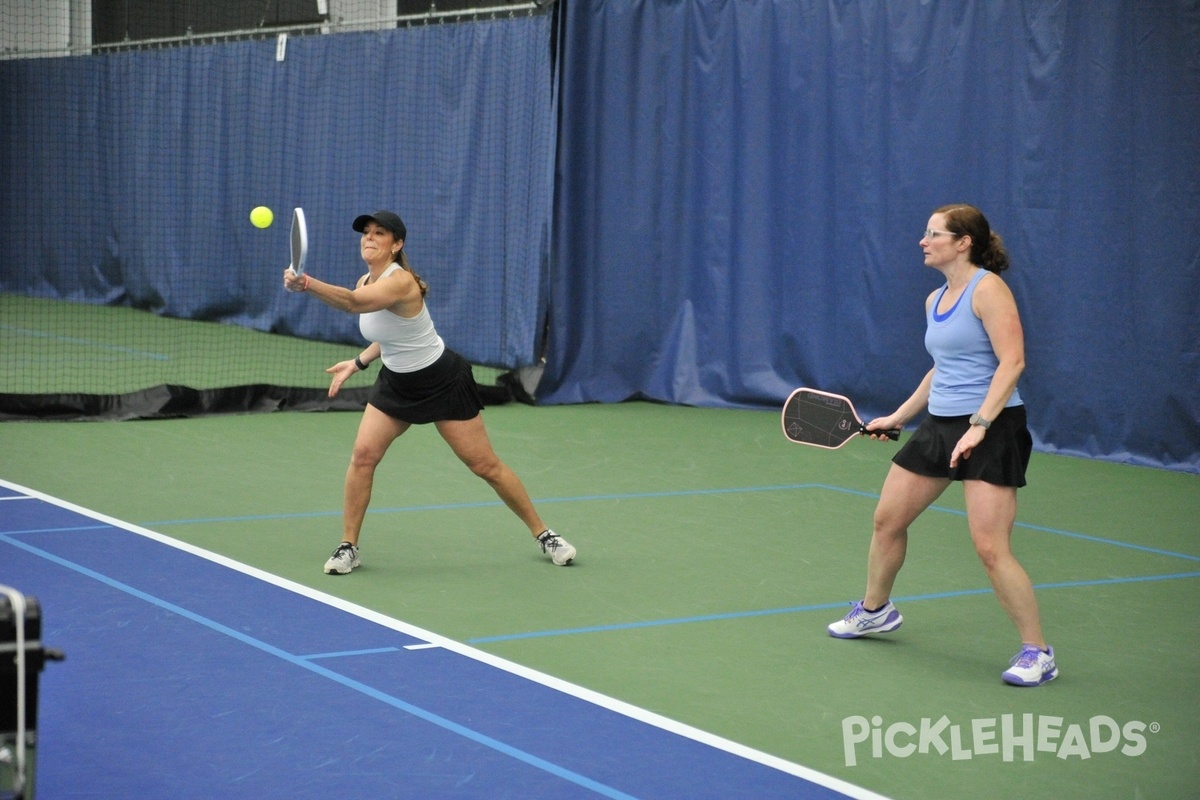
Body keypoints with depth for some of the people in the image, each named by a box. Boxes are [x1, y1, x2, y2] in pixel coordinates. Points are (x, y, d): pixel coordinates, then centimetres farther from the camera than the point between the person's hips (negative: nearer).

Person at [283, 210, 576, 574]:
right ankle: (348, 547, 1)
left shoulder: (400, 281, -29)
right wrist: (357, 363, 7)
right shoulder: (365, 282, -1)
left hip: (443, 382, -7)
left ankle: (543, 534, 18)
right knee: (363, 454, -10)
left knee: (486, 465, 1)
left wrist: (307, 284, -61)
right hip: (397, 383, 7)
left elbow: (354, 302, -49)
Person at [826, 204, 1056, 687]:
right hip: (939, 425, 9)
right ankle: (875, 611, 39)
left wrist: (979, 425, -26)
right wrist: (898, 417, 25)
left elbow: (1012, 362, -20)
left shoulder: (987, 289, -12)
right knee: (887, 520, 15)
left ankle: (1037, 654, -3)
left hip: (991, 429, -9)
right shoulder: (935, 300, 13)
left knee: (990, 548, -14)